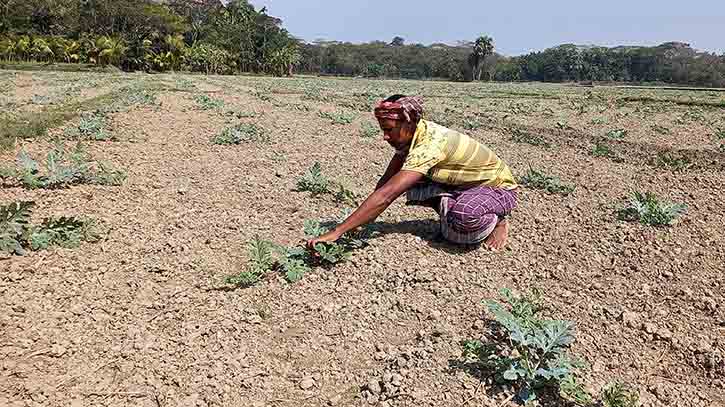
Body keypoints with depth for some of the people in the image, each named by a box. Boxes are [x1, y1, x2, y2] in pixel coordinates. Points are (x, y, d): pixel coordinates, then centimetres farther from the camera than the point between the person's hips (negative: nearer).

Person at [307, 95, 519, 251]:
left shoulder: (429, 144, -36)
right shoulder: (411, 135, -10)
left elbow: (386, 196, -43)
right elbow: (385, 181, -7)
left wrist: (337, 232, -44)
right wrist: (358, 222, -16)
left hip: (499, 187, -7)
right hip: (462, 184, 7)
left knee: (465, 215, -39)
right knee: (411, 186, -14)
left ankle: (497, 220, -5)